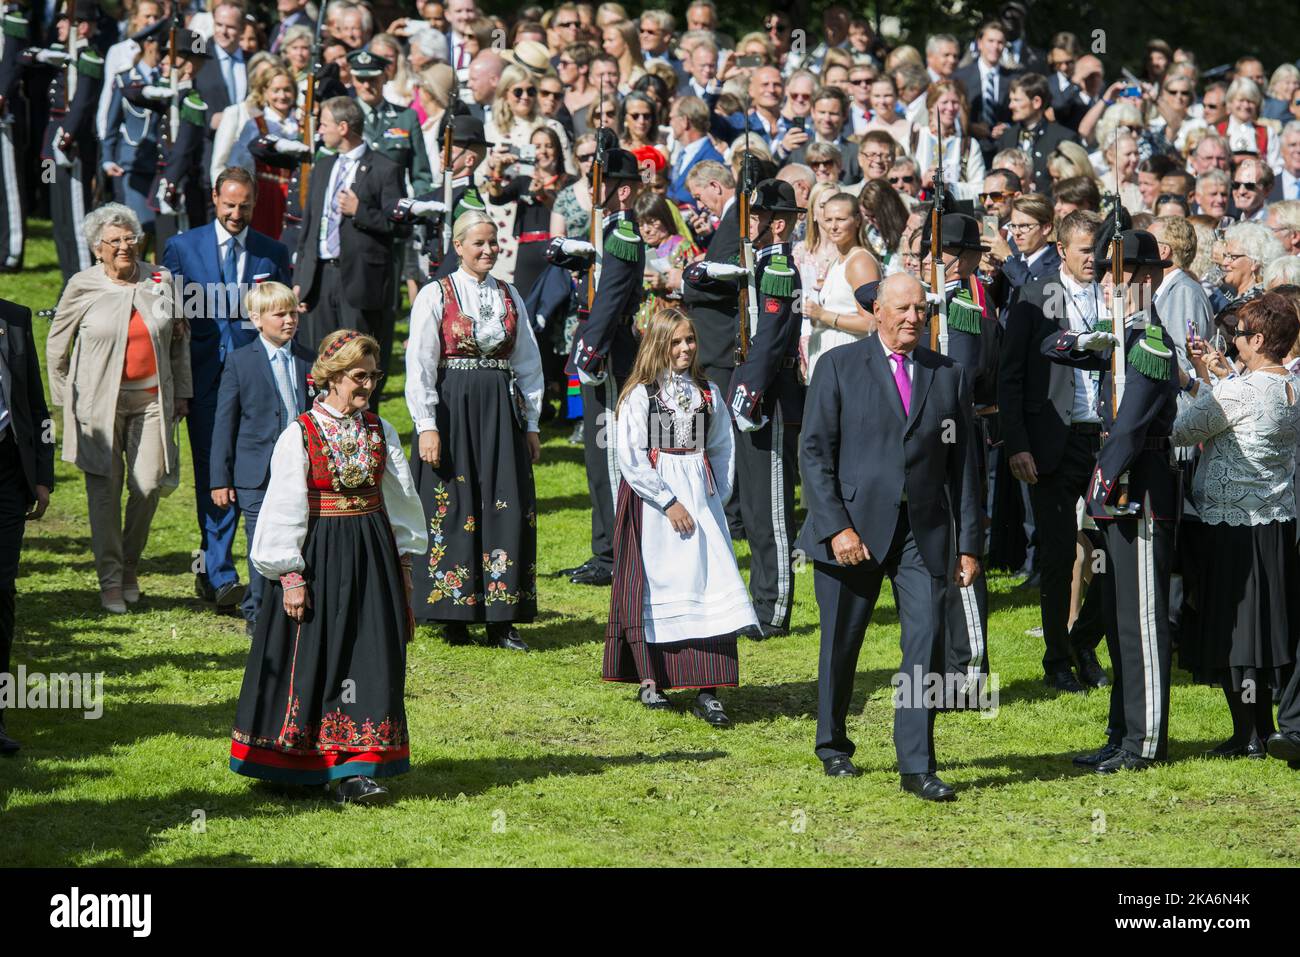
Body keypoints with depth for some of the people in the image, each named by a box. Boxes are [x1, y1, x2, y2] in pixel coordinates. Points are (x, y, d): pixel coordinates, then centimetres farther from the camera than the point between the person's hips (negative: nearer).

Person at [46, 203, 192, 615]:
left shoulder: (161, 282, 4)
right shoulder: (82, 287, -3)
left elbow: (179, 340, 16)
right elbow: (56, 345, 7)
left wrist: (181, 392, 13)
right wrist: (65, 398, 4)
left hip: (152, 400, 2)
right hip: (100, 402, -2)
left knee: (148, 487, -2)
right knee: (105, 490, -1)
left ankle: (130, 566, 20)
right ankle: (110, 580, 9)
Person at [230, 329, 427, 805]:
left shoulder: (379, 431, 5)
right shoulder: (300, 435, -9)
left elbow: (400, 497, 13)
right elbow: (285, 510, -10)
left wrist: (403, 560, 11)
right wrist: (291, 575, -13)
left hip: (371, 554, 4)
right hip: (318, 555, -4)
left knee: (369, 655, -2)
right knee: (311, 658, 3)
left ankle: (354, 770, 0)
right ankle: (294, 766, 19)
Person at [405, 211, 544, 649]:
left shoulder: (509, 297, 12)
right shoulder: (436, 295, -1)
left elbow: (528, 363, 16)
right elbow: (419, 365, -5)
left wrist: (530, 423, 12)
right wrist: (427, 425, -12)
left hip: (501, 410, 4)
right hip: (452, 408, -4)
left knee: (509, 509, -1)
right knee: (453, 510, -2)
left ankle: (502, 619, 5)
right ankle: (453, 617, 6)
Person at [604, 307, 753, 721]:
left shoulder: (708, 393, 9)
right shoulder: (640, 395, -4)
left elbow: (722, 449, 14)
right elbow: (630, 458, -9)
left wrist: (718, 497, 2)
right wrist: (669, 502, -12)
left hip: (701, 499, 3)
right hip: (652, 500, -3)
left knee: (708, 586, -6)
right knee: (651, 588, 2)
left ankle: (707, 690, -8)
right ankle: (649, 679, 14)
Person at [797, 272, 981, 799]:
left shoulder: (948, 375, 10)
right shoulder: (840, 366, 1)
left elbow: (960, 463, 10)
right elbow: (815, 452, -3)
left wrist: (968, 543, 6)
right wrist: (836, 527, -13)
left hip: (924, 532, 2)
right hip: (854, 526, -2)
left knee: (926, 641, -8)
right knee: (841, 643, 8)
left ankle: (917, 766, -5)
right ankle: (833, 746, 30)